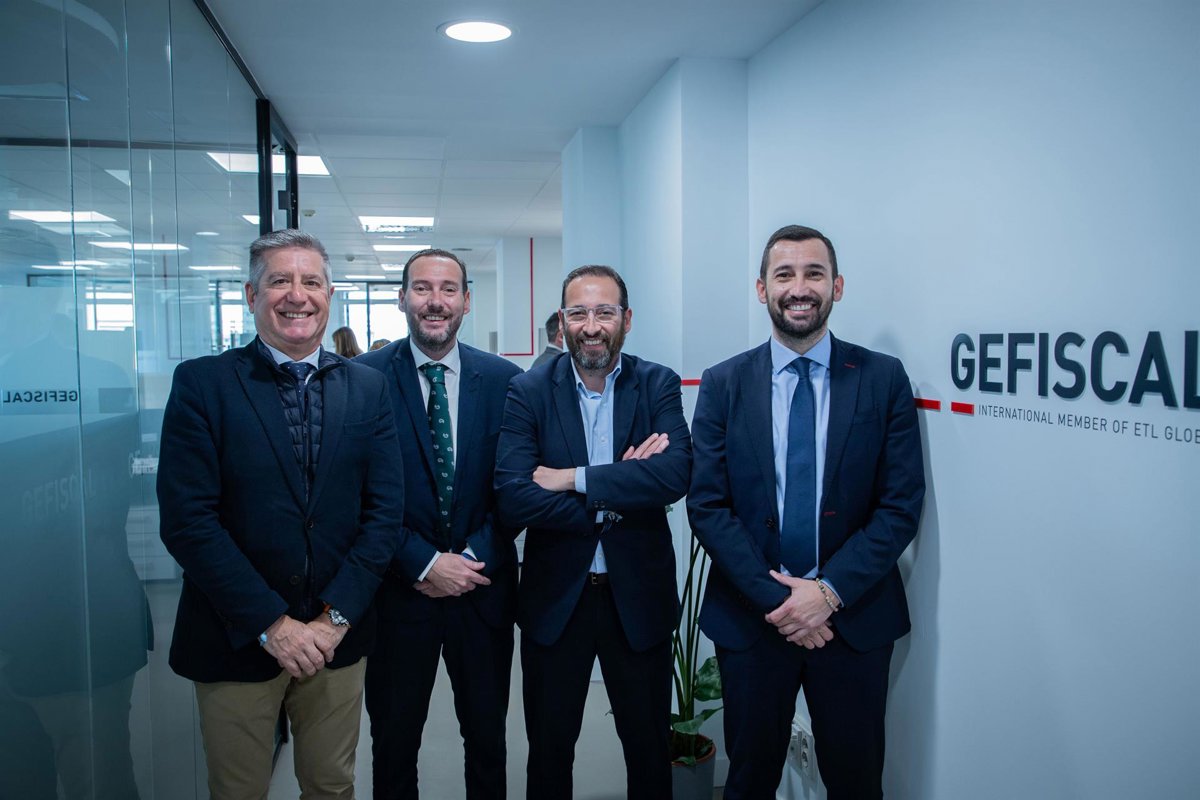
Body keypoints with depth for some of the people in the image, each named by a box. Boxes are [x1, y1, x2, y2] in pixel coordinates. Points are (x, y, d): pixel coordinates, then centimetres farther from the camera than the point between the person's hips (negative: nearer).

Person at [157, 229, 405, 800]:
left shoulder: (367, 388, 3)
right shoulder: (201, 383, -5)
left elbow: (385, 511, -1)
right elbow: (187, 518, -12)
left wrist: (335, 618, -10)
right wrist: (271, 623, -15)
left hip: (337, 638, 2)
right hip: (236, 640, -2)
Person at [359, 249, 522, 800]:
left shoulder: (503, 379, 0)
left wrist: (475, 558, -10)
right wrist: (423, 564, -13)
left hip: (483, 588, 2)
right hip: (400, 589, -1)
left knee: (487, 737, 16)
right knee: (394, 740, 16)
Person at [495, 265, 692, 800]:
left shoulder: (658, 386, -3)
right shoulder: (529, 392, -6)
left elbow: (676, 474, -21)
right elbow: (512, 499, -18)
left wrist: (574, 479, -22)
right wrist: (617, 497, -20)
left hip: (639, 595, 1)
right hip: (555, 596, 0)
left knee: (650, 750, 18)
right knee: (548, 752, 18)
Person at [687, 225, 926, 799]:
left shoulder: (884, 379, -2)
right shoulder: (723, 385, -1)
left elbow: (901, 504, -5)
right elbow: (706, 506, -5)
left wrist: (830, 591, -14)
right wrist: (774, 597, -13)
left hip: (854, 617, 0)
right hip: (749, 616, 1)